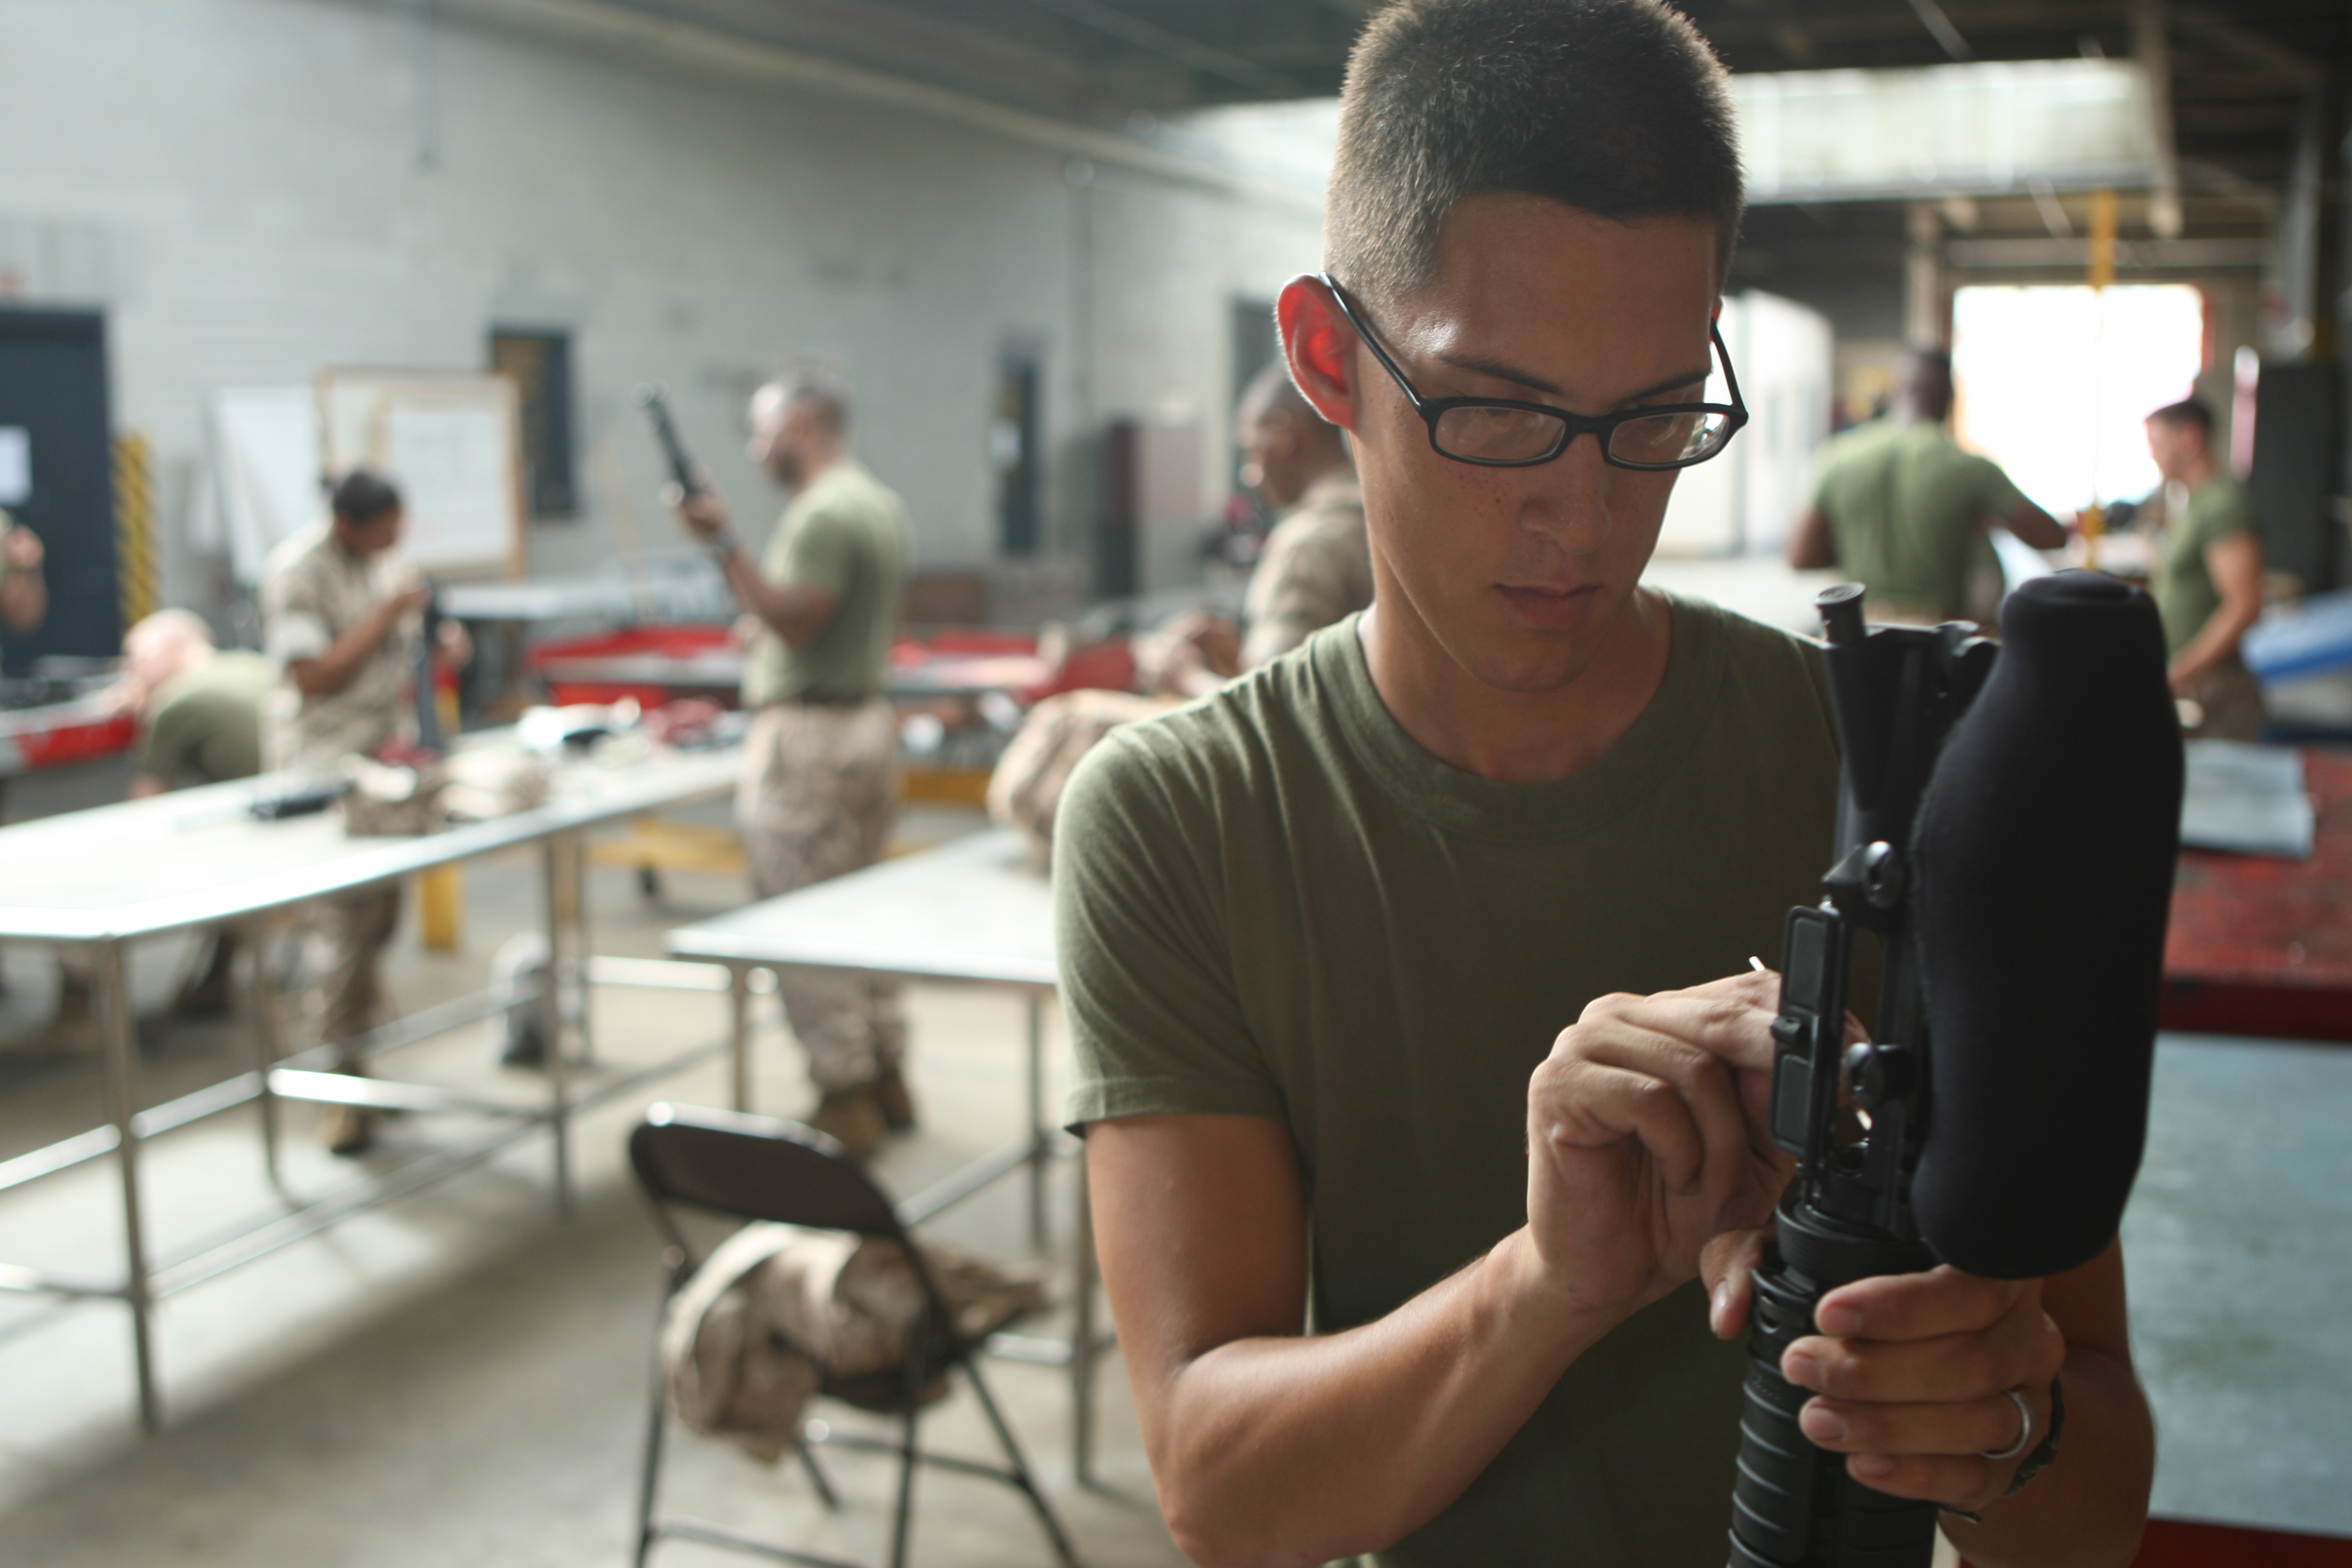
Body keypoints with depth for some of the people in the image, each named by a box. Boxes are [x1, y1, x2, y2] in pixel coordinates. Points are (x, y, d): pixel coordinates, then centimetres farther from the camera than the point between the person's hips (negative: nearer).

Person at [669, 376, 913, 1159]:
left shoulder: (822, 513, -17)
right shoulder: (882, 503, 14)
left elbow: (793, 620, -24)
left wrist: (724, 543, -22)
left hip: (808, 734, -10)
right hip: (868, 719, 10)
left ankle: (845, 1099, 1)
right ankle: (887, 1078, 25)